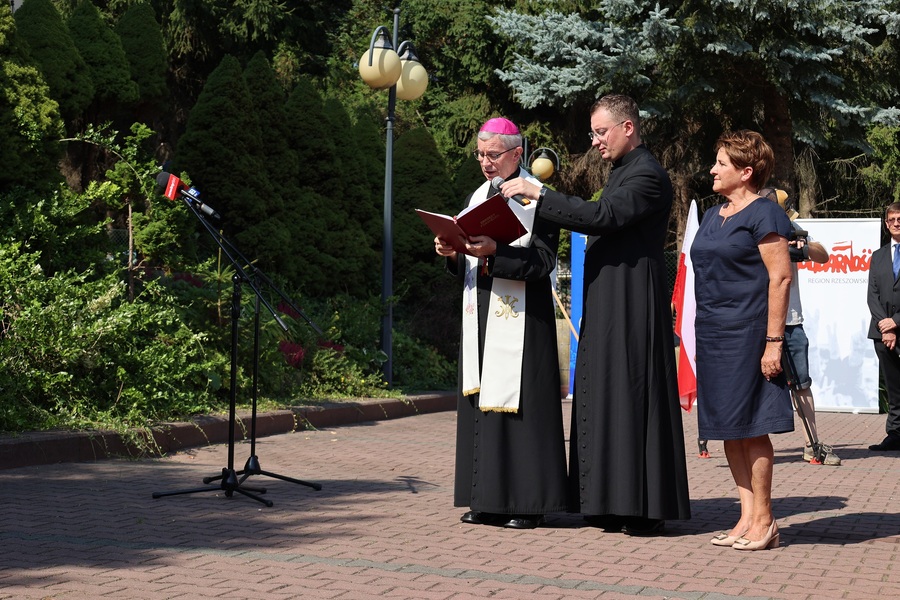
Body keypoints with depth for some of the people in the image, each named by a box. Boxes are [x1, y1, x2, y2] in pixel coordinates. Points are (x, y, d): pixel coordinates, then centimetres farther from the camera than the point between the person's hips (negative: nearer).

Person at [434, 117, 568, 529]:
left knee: (517, 402, -7)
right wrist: (452, 253, -3)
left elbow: (544, 260, -12)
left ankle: (527, 502, -1)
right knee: (480, 400, 6)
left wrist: (495, 252, -23)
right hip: (480, 315, 7)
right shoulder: (477, 197, 16)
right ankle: (489, 500, 12)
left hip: (519, 316, -7)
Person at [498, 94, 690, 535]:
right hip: (607, 307, 10)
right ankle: (615, 503, 15)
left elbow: (600, 217, -25)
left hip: (631, 309, -10)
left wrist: (537, 194, -22)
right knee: (607, 400, 10)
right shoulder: (624, 171, 19)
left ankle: (645, 509, -2)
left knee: (632, 397, -7)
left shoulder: (647, 175, -13)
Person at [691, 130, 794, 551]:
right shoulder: (712, 216, 17)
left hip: (746, 335, -8)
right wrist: (702, 334, 16)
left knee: (750, 428, -5)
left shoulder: (763, 214, -9)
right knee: (728, 429, 8)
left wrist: (773, 341, -19)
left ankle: (764, 520, 4)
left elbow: (780, 278, -14)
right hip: (713, 335, 8)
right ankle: (747, 516, 15)